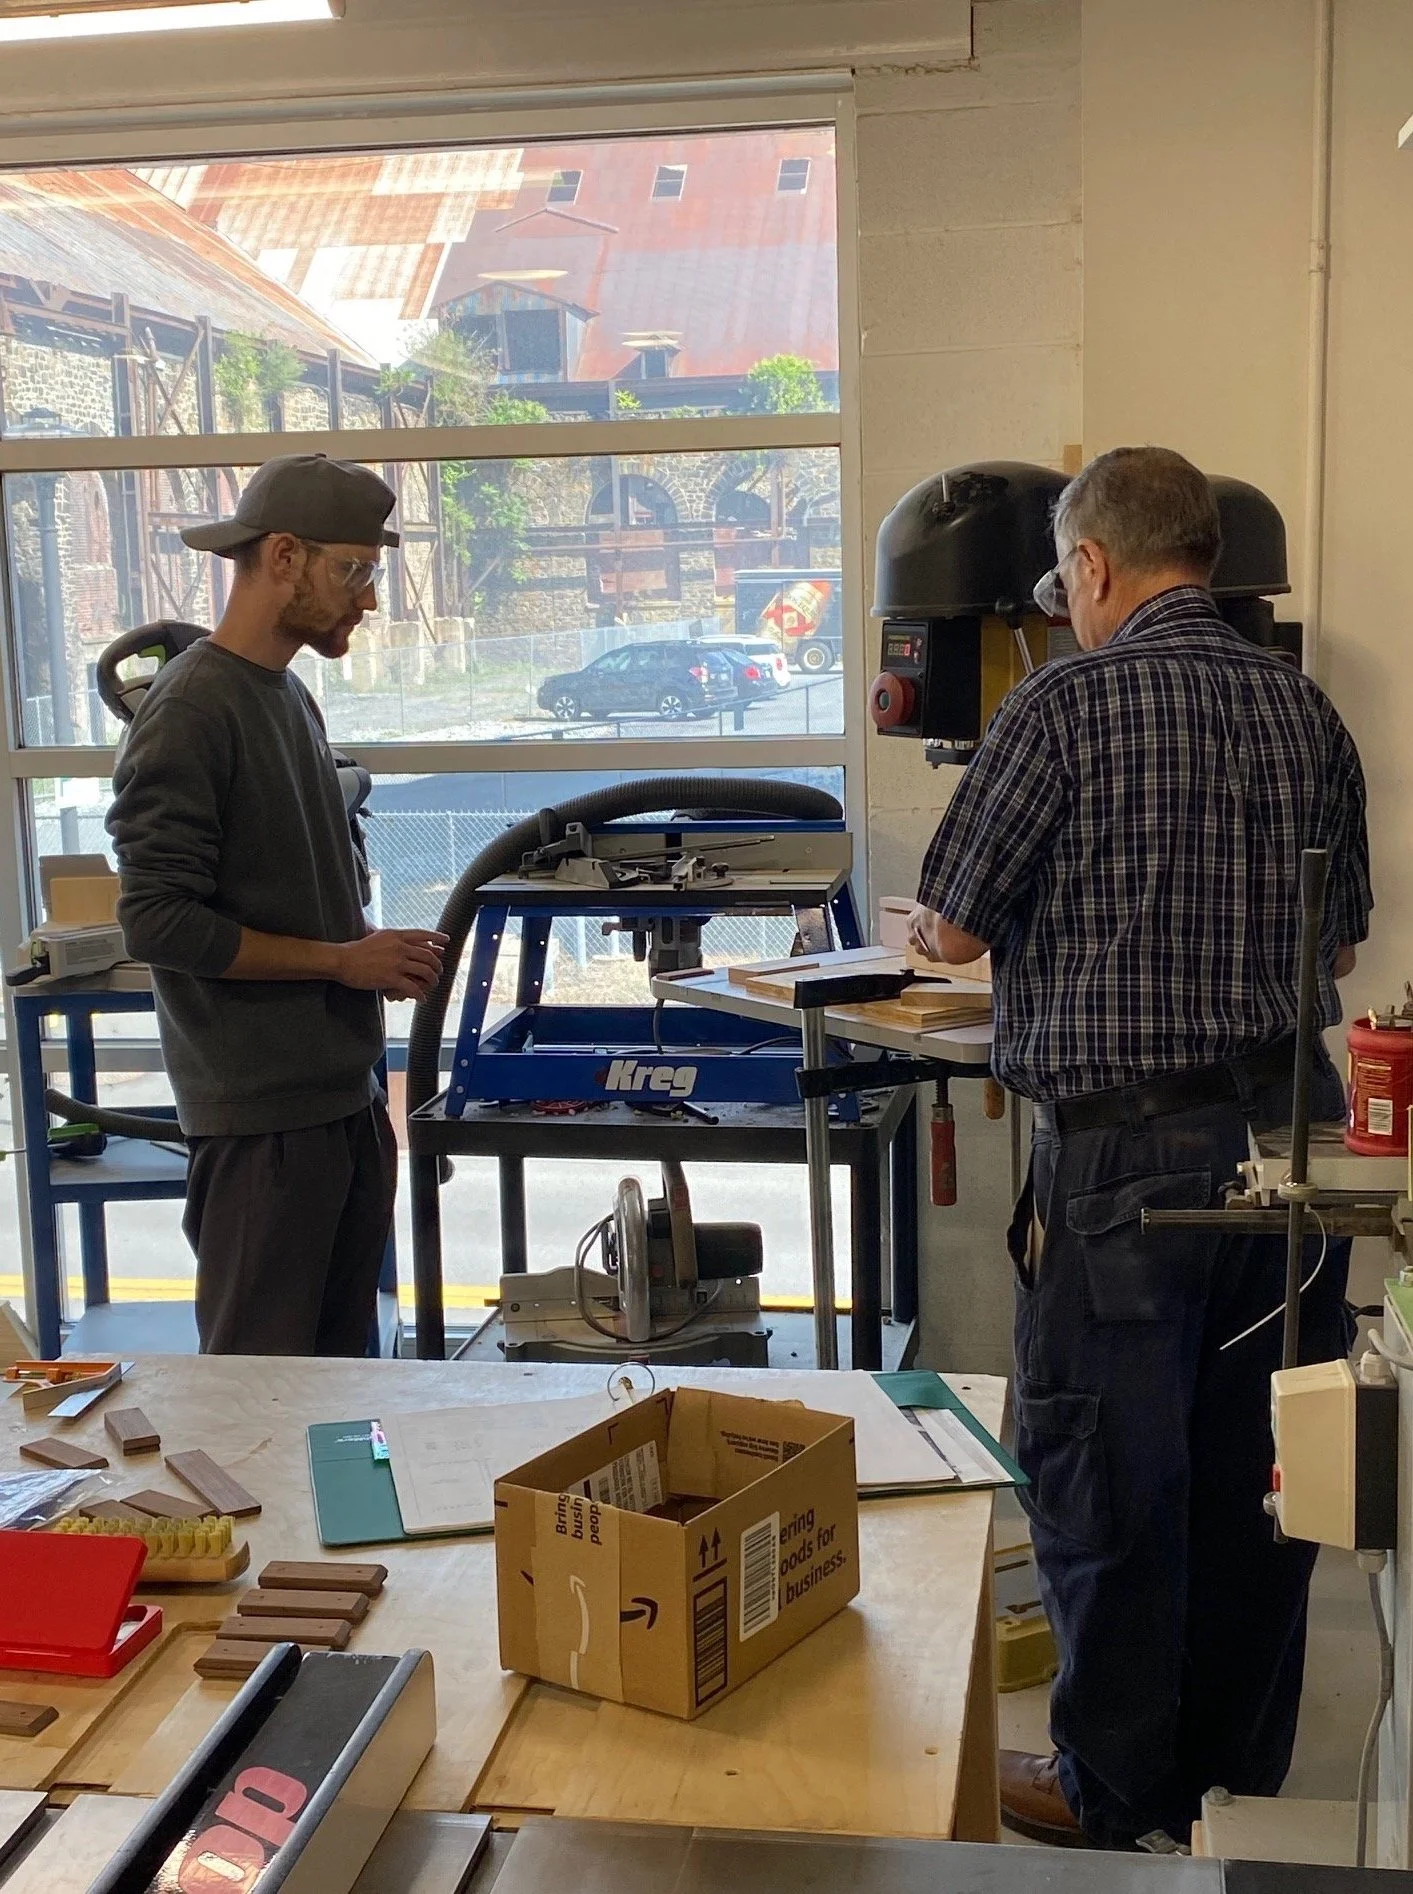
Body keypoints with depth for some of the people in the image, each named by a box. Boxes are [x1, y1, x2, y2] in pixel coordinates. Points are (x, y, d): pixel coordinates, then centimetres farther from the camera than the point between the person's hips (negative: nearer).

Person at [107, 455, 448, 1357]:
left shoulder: (291, 697, 15)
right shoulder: (190, 711, -13)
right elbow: (157, 923, -19)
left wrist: (381, 949, 5)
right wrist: (342, 959, -15)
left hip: (345, 1094, 9)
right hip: (262, 1113, -9)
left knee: (343, 1357, 15)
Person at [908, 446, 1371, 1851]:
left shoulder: (1065, 707, -11)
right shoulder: (1306, 713, 7)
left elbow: (955, 929, -7)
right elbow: (1341, 948, 14)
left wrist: (929, 926, 16)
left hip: (1126, 1144, -6)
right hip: (1291, 1133, 6)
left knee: (1105, 1473, 7)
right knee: (1259, 1470, 16)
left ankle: (1118, 1796, 21)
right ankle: (1243, 1772, 31)